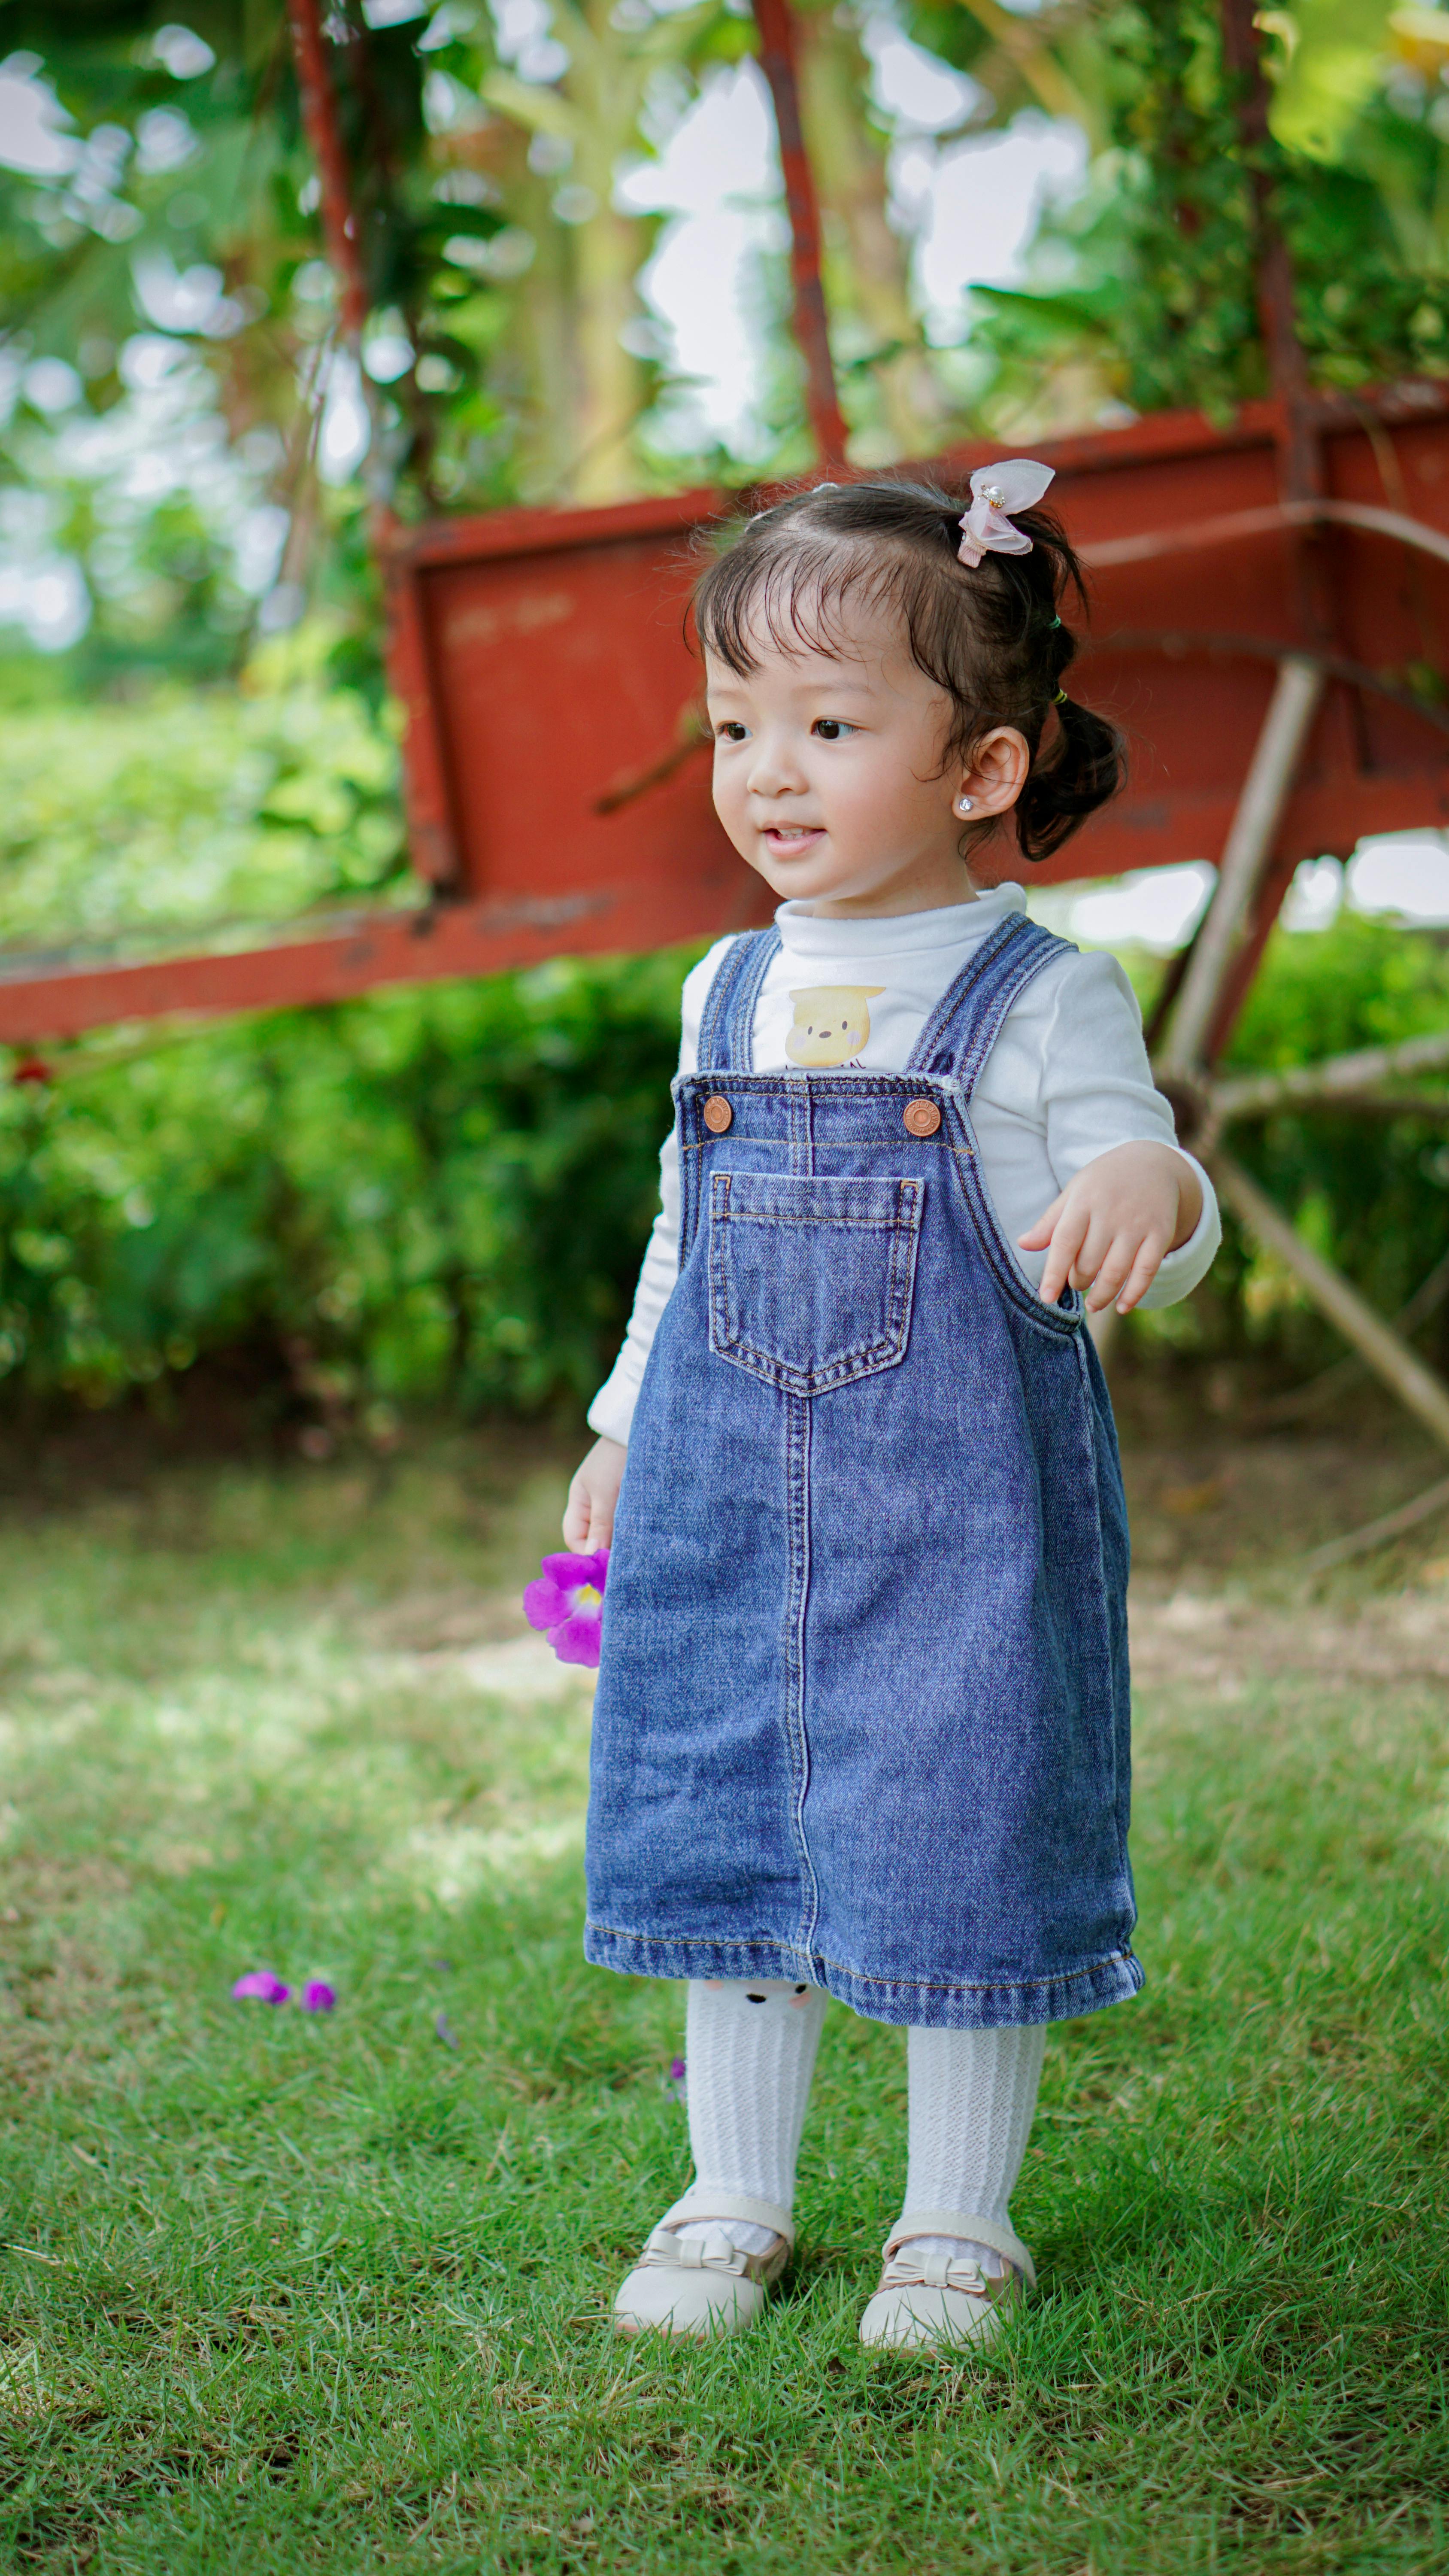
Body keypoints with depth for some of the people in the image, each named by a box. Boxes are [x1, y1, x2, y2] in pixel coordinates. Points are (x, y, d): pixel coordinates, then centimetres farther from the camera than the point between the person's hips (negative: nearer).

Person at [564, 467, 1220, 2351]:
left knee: (960, 1857, 4)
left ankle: (959, 2220, 22)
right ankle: (736, 2200, 27)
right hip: (723, 1510, 5)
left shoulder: (1041, 996, -8)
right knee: (723, 1833, 11)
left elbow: (1133, 1250, -13)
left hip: (962, 1512, -4)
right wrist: (624, 1426, 19)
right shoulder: (732, 993, 8)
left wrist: (1151, 1190, -36)